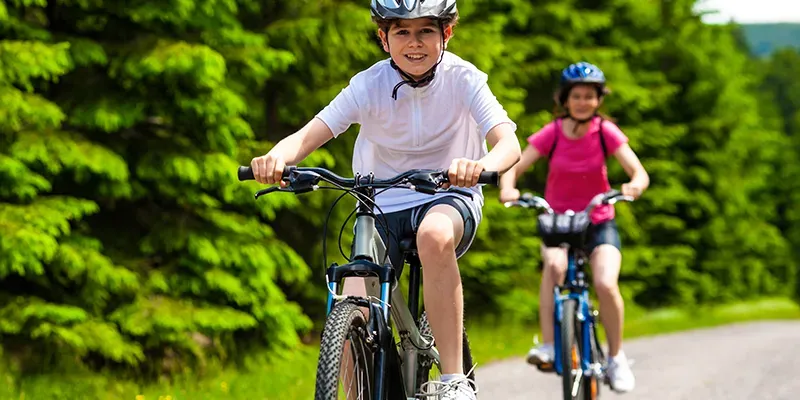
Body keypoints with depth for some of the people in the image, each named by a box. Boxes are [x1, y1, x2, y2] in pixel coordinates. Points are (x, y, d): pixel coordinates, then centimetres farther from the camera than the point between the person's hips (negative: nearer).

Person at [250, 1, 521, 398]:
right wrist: (275, 158, -45)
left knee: (434, 235, -38)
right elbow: (310, 134, -21)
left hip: (449, 198, -2)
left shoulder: (463, 78, -13)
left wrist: (481, 166, -50)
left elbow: (509, 142, -26)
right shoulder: (369, 85, -11)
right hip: (383, 205, 2)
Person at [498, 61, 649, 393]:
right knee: (554, 264, -35)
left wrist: (635, 185, -40)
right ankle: (548, 346, -32)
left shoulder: (606, 132, -8)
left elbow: (639, 172, -16)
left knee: (606, 284, -25)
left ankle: (616, 357, -2)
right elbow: (514, 166, -14)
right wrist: (508, 188, -36)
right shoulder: (552, 133, -8)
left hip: (598, 222, 0)